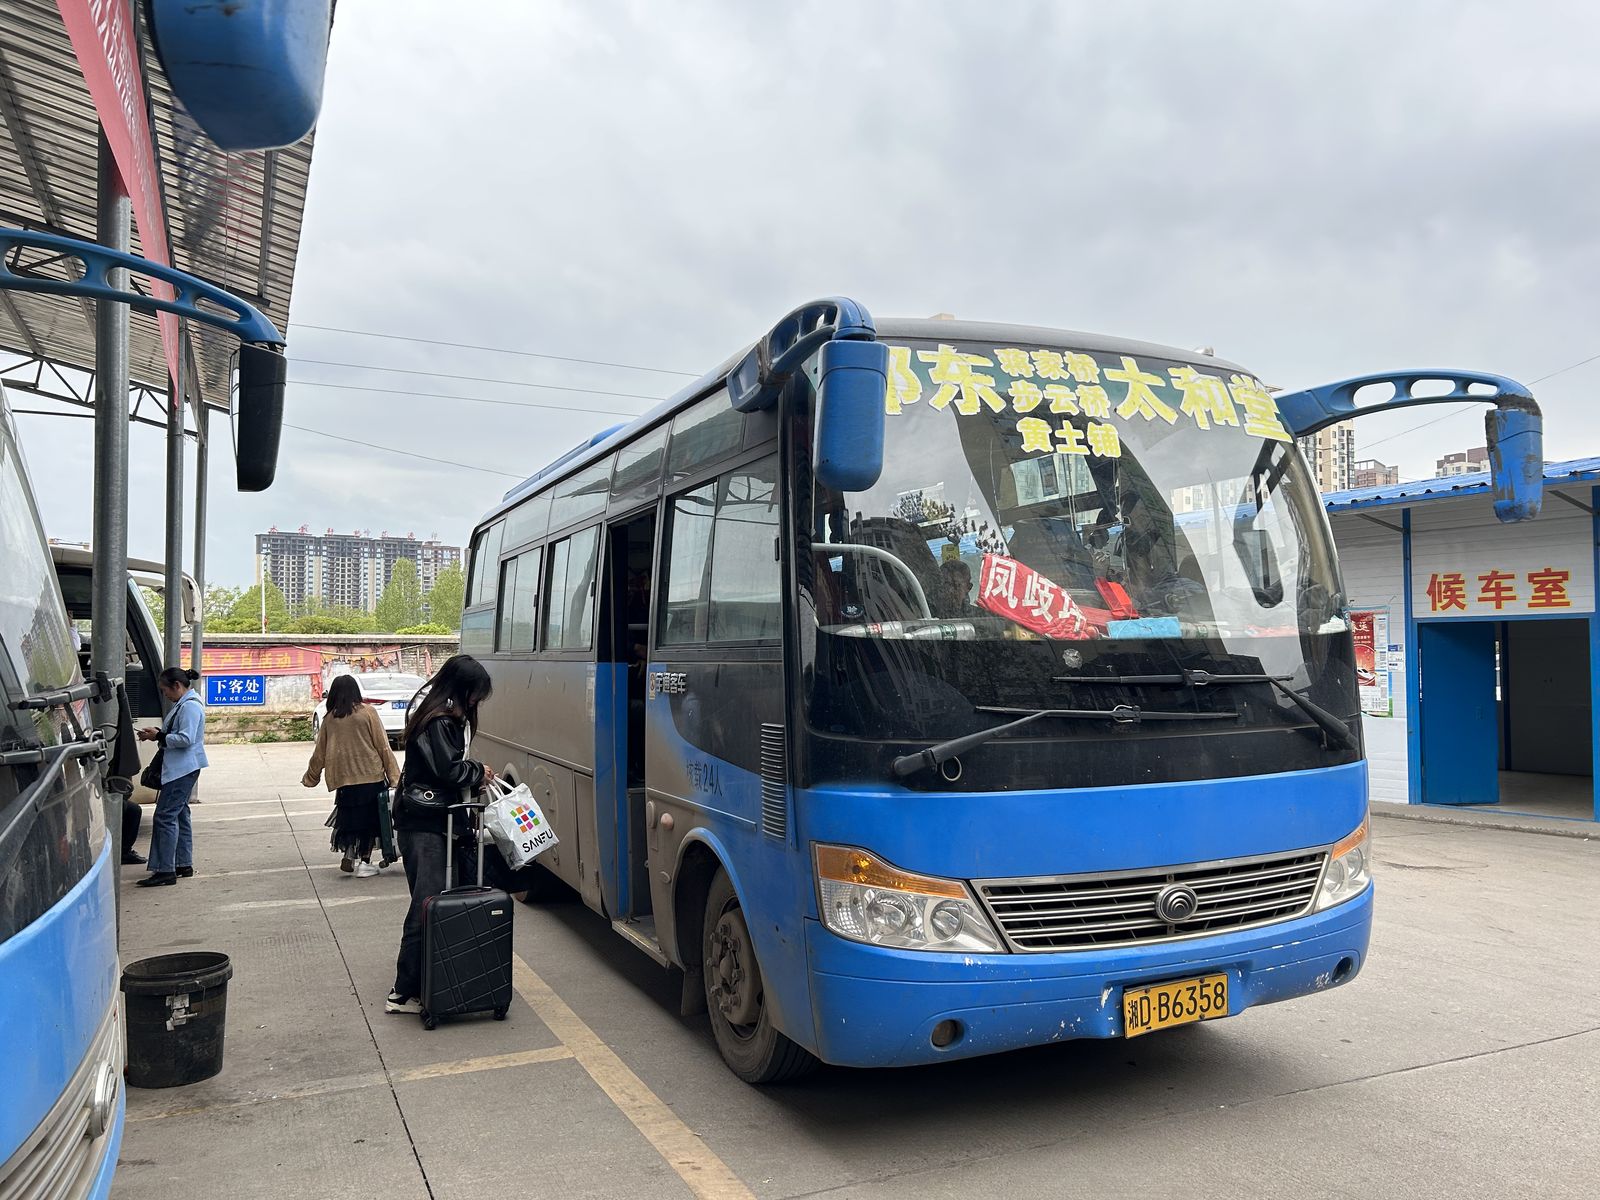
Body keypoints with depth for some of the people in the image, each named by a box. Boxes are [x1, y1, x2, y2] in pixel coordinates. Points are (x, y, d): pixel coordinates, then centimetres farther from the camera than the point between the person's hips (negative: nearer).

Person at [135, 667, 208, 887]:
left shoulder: (190, 706, -16)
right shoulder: (183, 704, 16)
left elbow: (186, 739, -23)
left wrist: (158, 737, -15)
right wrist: (159, 733, 7)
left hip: (183, 769, -11)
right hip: (180, 768, 11)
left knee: (165, 816, -11)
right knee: (179, 814, 16)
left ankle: (165, 871, -10)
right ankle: (184, 864, 23)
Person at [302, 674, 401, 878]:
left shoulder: (330, 719, 4)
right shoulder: (367, 712, -4)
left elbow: (320, 753, 12)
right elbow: (382, 746, -6)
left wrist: (310, 777, 28)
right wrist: (394, 775, -2)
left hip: (344, 779, 3)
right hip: (371, 777, -3)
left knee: (351, 819, 14)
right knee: (369, 820, 7)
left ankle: (349, 857, 1)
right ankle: (363, 862, 6)